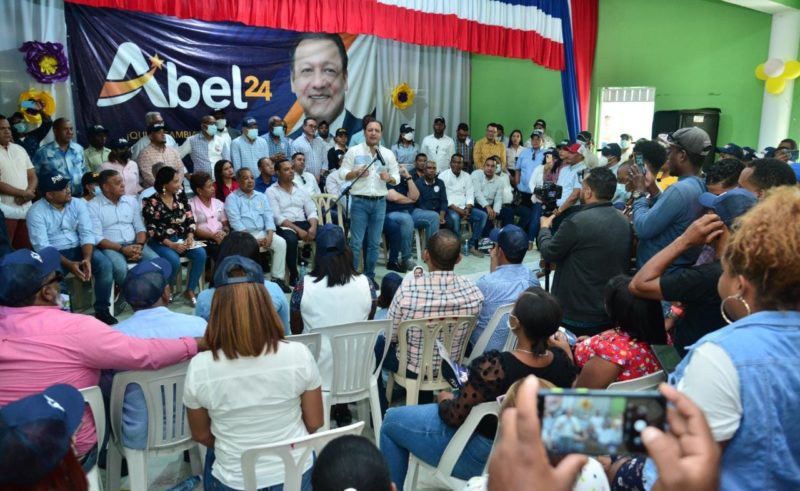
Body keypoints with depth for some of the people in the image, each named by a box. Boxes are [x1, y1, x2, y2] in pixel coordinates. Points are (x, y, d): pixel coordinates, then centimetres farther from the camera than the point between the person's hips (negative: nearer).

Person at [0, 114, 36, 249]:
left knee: (26, 249, 10)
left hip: (26, 209, 5)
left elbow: (32, 176, 12)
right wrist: (23, 193, -12)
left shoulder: (20, 149, 13)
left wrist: (28, 193, -7)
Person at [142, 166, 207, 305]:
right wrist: (171, 245, -20)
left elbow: (190, 218, 6)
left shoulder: (180, 196, 7)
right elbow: (151, 230, -11)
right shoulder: (152, 203, -7)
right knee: (174, 260, -33)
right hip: (160, 241, -5)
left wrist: (190, 236, -12)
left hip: (180, 238, 5)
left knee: (200, 253, -22)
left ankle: (190, 291, -11)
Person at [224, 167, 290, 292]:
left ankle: (277, 278, -15)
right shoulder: (232, 198, 2)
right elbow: (235, 221, -9)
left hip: (262, 232, 4)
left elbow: (268, 216, 8)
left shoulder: (261, 196, 17)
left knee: (281, 242, -21)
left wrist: (269, 235, -11)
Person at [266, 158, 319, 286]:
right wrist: (298, 230, -20)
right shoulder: (271, 191, 2)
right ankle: (294, 275, -19)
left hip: (303, 224, 4)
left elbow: (312, 211, 10)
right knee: (290, 239, -39)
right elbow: (277, 217, -10)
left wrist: (313, 227, -13)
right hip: (284, 227, -4)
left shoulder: (301, 190, 17)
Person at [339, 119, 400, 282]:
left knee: (374, 243, 8)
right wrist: (356, 173, -18)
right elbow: (343, 173, 0)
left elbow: (397, 177, 10)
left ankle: (369, 276, 18)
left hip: (379, 202, 3)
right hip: (359, 201, -3)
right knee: (356, 242, -4)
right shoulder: (354, 151, 2)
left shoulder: (388, 154, 10)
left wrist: (389, 178, -12)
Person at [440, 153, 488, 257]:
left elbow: (470, 195, 8)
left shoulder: (467, 176, 13)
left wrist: (467, 209, -12)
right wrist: (457, 209, -19)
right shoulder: (443, 176, -1)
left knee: (483, 215, -15)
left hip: (464, 208, 5)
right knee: (455, 217, -37)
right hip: (450, 208, -5)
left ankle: (472, 245, -11)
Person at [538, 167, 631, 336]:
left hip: (576, 315, -6)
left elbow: (548, 253, -9)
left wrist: (545, 228, 12)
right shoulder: (624, 222, 2)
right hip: (612, 314, 7)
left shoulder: (577, 221, -21)